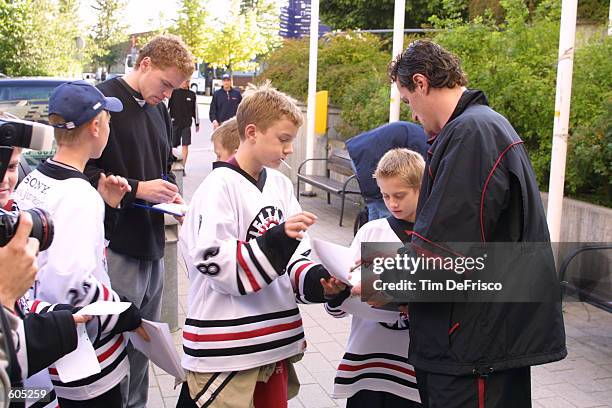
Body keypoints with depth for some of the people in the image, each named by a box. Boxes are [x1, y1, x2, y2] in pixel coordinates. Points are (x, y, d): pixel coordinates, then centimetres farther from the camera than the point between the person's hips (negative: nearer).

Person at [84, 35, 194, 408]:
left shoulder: (159, 110, 13)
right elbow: (83, 171, -13)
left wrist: (170, 193, 6)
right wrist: (136, 189, -18)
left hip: (152, 242, 7)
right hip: (116, 247, -7)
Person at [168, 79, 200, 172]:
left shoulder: (192, 94, 7)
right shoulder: (173, 92, -2)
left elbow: (195, 109, 14)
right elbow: (166, 106, 0)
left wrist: (197, 123, 16)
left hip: (187, 124, 1)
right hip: (175, 123, -1)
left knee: (185, 145, -6)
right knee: (173, 145, 7)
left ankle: (183, 167, -2)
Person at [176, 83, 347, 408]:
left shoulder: (281, 185, 7)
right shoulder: (220, 186, -13)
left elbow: (291, 255, 10)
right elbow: (215, 263, -19)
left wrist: (317, 280, -8)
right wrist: (276, 241, -27)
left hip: (273, 340, 7)